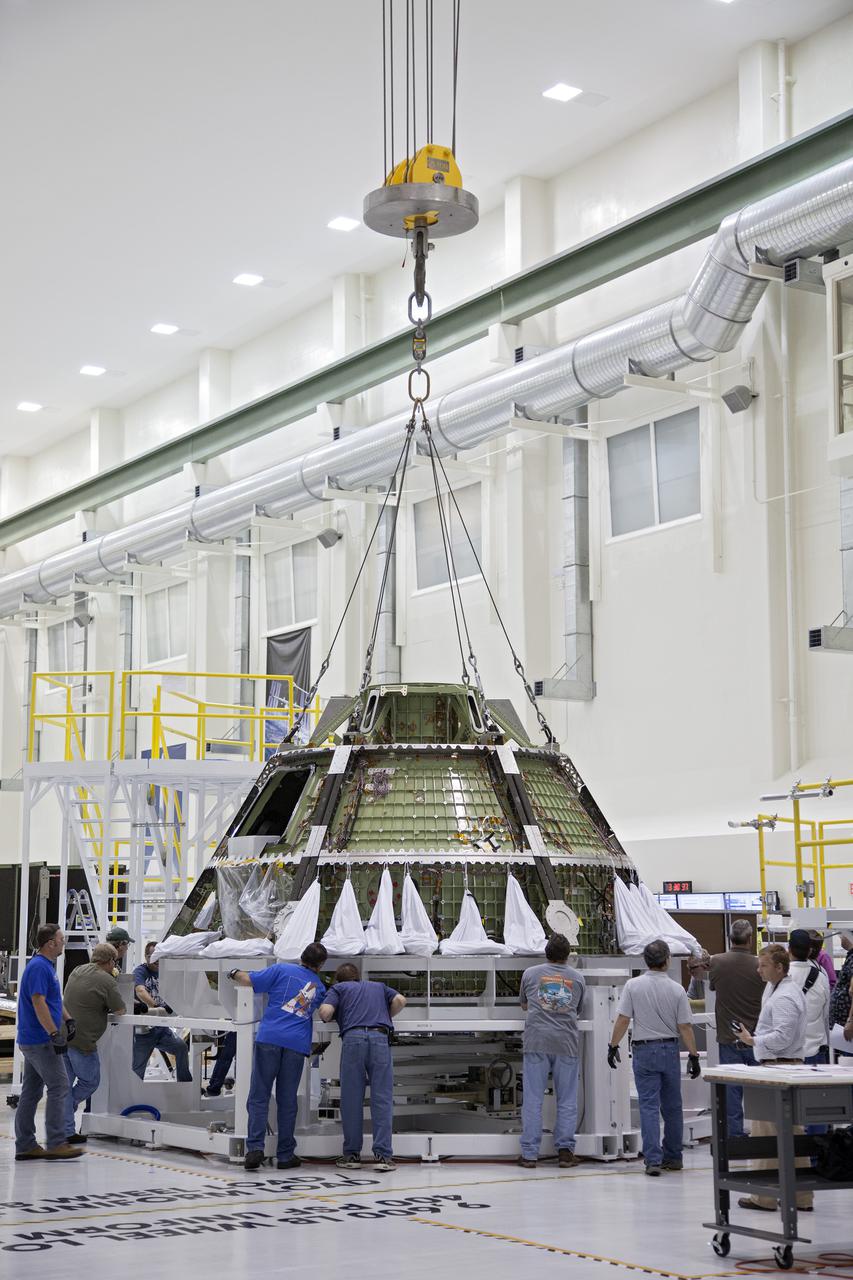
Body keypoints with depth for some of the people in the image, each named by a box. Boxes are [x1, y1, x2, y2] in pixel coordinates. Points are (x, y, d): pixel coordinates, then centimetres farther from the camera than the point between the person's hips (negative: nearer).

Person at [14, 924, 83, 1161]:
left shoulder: (46, 965, 17)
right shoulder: (39, 967, -16)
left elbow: (54, 999, 28)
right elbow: (38, 1003, -23)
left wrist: (68, 1020, 17)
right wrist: (55, 1034, -26)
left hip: (31, 1040, 10)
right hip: (40, 1041, -10)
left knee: (31, 1092, 10)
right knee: (59, 1087, -9)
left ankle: (25, 1145, 12)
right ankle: (55, 1143, -10)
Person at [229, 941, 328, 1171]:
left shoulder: (282, 970, 6)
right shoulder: (319, 986, 18)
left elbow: (248, 980, 1)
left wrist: (234, 973, 22)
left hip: (269, 1038, -2)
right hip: (297, 1045, 2)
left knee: (259, 1096, 1)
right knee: (287, 1101, 9)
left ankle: (255, 1148, -11)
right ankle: (285, 1155, 10)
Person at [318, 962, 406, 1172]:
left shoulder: (338, 988, 23)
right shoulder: (378, 986, 31)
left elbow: (325, 1012, 4)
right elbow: (400, 1000, 14)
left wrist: (328, 1019, 26)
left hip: (352, 1038, -1)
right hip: (380, 1038, 1)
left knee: (351, 1100, 6)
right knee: (382, 1099, 0)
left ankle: (352, 1155, 10)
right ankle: (382, 1156, -7)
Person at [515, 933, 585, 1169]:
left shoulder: (530, 973, 8)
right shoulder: (577, 978, 11)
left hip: (536, 1042, -1)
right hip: (567, 1043, 1)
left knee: (532, 1099, 0)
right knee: (567, 1100, 6)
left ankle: (529, 1153, 0)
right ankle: (565, 1150, 5)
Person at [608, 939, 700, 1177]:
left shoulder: (633, 986, -7)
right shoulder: (677, 989, -5)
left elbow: (622, 1019, -8)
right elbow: (685, 1026, -3)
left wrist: (613, 1046, 4)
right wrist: (693, 1055, 4)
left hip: (644, 1051, -1)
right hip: (670, 1050, 1)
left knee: (649, 1106, -2)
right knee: (672, 1107, 13)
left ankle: (653, 1160, -9)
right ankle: (673, 1158, 20)